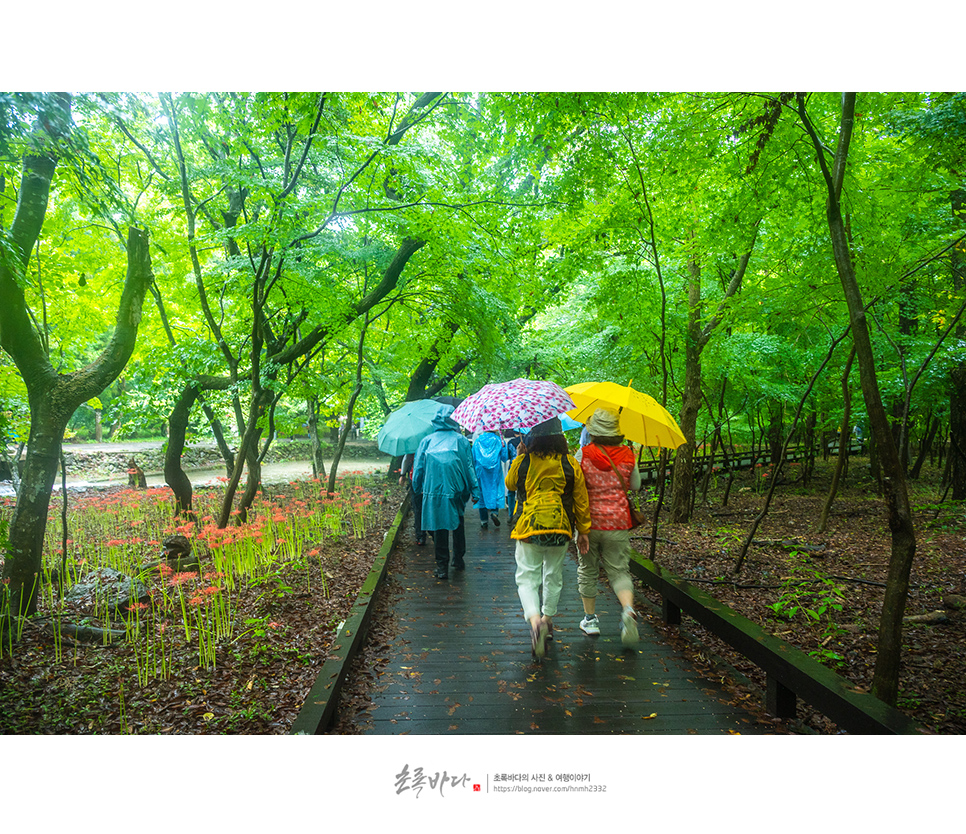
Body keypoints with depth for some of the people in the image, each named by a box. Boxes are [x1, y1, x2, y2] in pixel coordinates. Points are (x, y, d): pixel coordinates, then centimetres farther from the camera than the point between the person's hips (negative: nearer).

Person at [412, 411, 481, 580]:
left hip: (433, 488, 0)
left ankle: (442, 567, 4)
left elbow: (418, 466, 10)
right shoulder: (461, 440, 11)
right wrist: (474, 491, 7)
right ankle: (458, 559, 26)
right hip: (456, 488, 1)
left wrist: (417, 489, 18)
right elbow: (469, 466, 6)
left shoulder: (426, 440, 13)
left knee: (438, 525, 3)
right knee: (458, 523, 18)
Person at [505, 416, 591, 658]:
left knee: (527, 577, 3)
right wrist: (583, 532, 12)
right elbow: (581, 501, 2)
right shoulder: (571, 464, -3)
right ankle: (548, 619, 34)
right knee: (554, 577, 19)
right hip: (560, 529, 2)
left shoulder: (522, 462, -6)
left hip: (529, 529, -2)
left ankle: (535, 619, -20)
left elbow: (510, 484, 14)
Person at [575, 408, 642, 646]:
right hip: (618, 524, 1)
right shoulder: (628, 455, -3)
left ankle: (590, 618, 23)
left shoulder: (583, 454, -10)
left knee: (587, 571, 15)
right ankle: (628, 609, -17)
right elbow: (635, 485, 10)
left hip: (589, 522, -1)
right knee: (619, 571, 8)